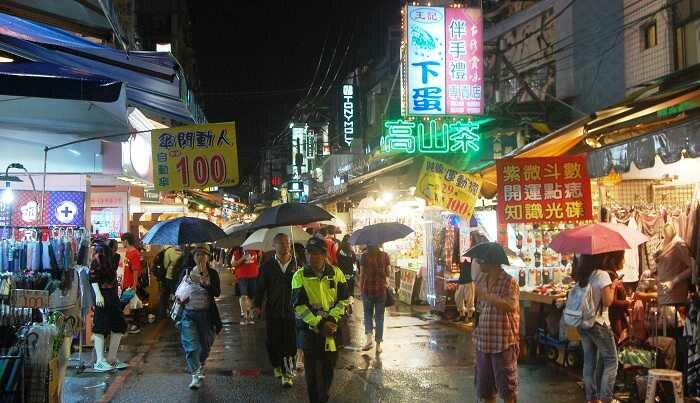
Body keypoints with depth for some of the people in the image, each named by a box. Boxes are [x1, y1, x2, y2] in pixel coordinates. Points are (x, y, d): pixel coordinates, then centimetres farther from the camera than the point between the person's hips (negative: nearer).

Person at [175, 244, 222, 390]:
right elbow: (178, 291, 13)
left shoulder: (212, 274, -2)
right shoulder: (187, 272, 4)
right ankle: (195, 376, -10)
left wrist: (205, 283, -28)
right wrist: (179, 297, -8)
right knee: (190, 345, -11)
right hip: (188, 314, 0)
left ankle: (201, 366, 42)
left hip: (206, 314, 0)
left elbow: (217, 293, -14)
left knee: (205, 344, 13)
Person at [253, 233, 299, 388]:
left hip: (292, 311, -1)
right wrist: (257, 305, -4)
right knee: (273, 342, 10)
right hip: (273, 311, 1)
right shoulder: (267, 266, 3)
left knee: (290, 343, -4)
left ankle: (287, 373, 5)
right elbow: (260, 287, 4)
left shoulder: (297, 265, 1)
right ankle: (277, 366, 33)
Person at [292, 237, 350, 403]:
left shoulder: (336, 273, -2)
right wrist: (319, 324, -19)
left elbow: (344, 299, 0)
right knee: (312, 370, 3)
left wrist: (332, 319, -14)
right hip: (310, 329, -2)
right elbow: (299, 306, -11)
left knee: (329, 368, 13)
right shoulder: (300, 276, -9)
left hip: (333, 328, 2)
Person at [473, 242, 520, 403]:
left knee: (507, 386, 4)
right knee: (485, 388, 14)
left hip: (503, 343, -6)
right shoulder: (481, 279, 9)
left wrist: (486, 295, -29)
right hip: (482, 341, 7)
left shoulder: (509, 282, -12)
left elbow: (511, 306, -28)